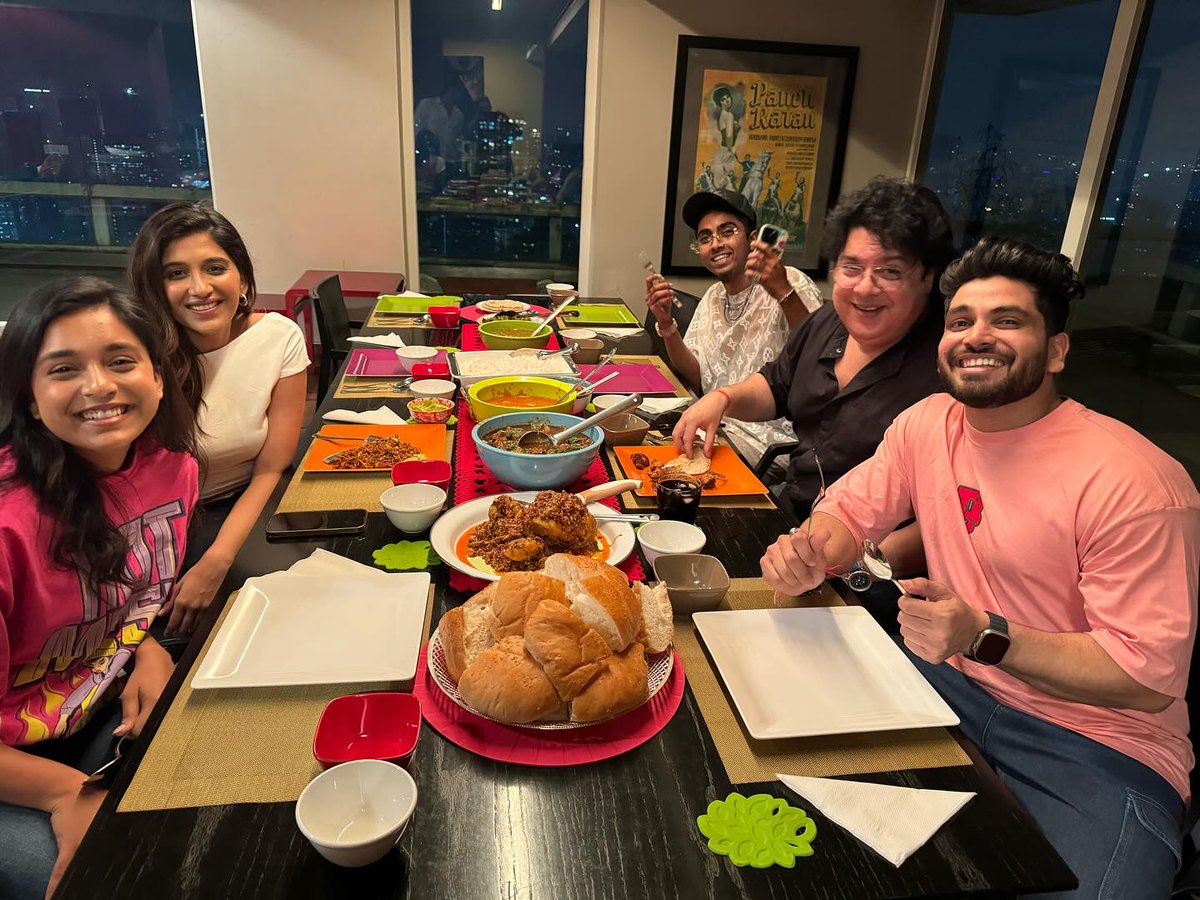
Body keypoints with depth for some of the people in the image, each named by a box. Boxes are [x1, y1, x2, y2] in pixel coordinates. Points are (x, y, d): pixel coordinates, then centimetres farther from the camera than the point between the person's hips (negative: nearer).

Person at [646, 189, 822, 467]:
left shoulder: (792, 285, -11)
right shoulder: (712, 298, 13)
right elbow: (699, 379, 7)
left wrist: (784, 293, -36)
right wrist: (666, 324, -7)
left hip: (772, 436, -6)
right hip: (719, 422, 7)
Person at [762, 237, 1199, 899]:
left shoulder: (1133, 483, -20)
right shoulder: (928, 423, -1)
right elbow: (851, 510, 6)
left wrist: (984, 637, -30)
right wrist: (811, 556, -17)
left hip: (1096, 742, -4)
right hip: (950, 681, 5)